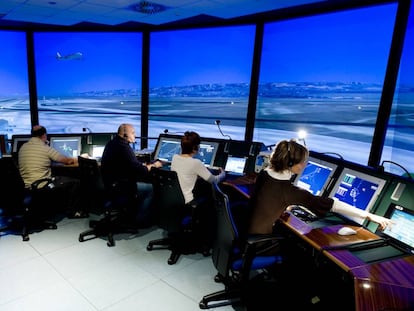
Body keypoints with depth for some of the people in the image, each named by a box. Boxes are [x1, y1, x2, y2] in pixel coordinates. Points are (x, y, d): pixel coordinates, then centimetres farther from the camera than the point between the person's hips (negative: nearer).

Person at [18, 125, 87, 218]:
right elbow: (68, 161, -6)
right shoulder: (45, 148, -13)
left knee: (59, 178, 30)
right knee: (76, 182, 3)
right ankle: (73, 212, 12)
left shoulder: (22, 147, 6)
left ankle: (57, 207, 33)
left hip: (26, 187, 8)